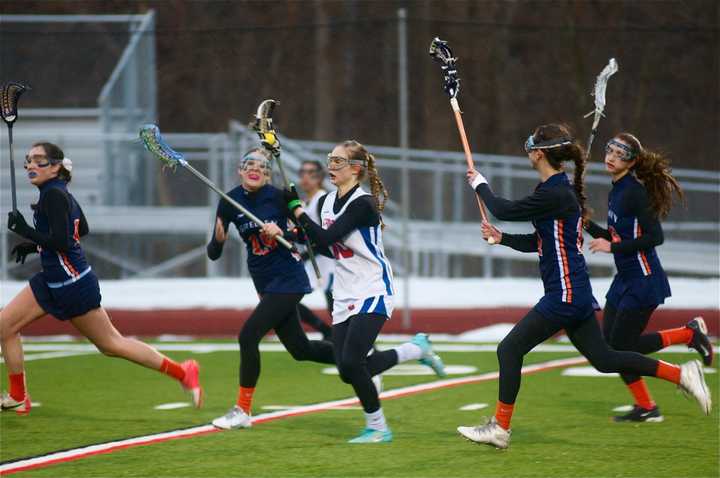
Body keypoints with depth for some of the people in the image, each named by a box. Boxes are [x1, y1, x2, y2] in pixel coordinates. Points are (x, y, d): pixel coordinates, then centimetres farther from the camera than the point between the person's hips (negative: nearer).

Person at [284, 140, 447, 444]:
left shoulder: (363, 203, -17)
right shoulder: (327, 202, 8)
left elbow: (326, 237, -24)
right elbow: (323, 244, 18)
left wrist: (296, 208, -20)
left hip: (373, 292, -8)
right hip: (344, 296, 8)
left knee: (351, 363, -18)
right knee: (348, 372, 1)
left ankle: (378, 428, 0)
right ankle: (415, 349, 22)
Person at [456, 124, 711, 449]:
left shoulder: (554, 194, -18)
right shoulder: (559, 189, 13)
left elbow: (505, 211, -13)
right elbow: (539, 242, 20)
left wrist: (480, 185, 4)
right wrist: (502, 238, 10)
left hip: (565, 294, -10)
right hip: (577, 293, 10)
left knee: (509, 350, -4)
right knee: (603, 358, 14)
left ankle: (500, 428, 2)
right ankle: (682, 374, 13)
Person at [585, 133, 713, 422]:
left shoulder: (634, 192, -17)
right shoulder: (616, 191, 11)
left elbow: (655, 237, -23)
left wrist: (612, 247, -20)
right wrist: (588, 225, 6)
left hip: (643, 281, -9)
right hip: (625, 280, 9)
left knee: (621, 346, -5)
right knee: (610, 346, 7)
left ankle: (690, 334, 7)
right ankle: (645, 407, 16)